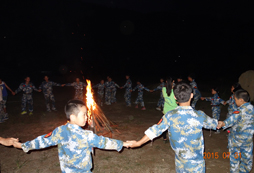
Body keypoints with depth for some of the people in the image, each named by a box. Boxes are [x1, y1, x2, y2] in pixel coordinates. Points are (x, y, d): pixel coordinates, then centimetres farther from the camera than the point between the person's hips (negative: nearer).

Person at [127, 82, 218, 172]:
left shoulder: (170, 116, -17)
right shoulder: (199, 116, -18)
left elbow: (156, 129, -12)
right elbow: (212, 123, 2)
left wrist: (138, 143, 0)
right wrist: (218, 123, 27)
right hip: (195, 162, -2)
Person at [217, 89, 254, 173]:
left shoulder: (241, 110, -26)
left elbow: (234, 118, -45)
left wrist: (224, 123, -61)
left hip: (237, 138, -6)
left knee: (235, 155, 12)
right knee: (247, 156, 20)